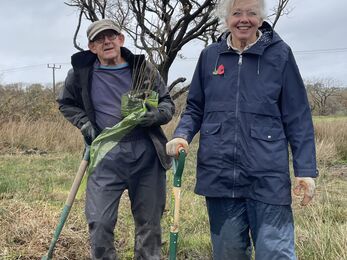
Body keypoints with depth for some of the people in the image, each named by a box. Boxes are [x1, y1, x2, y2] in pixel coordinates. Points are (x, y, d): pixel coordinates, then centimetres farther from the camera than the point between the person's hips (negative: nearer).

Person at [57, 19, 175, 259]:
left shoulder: (144, 68, 3)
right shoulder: (81, 73, 3)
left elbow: (168, 104, 9)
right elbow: (66, 104, 20)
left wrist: (155, 115, -14)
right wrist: (83, 123, 2)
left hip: (146, 155, 1)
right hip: (106, 157, 0)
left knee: (149, 222, 10)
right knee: (99, 223, -4)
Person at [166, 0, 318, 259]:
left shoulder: (279, 54, -1)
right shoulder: (210, 56, 7)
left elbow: (297, 117, 1)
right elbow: (195, 108, 14)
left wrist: (305, 169, -4)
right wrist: (182, 135, -6)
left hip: (268, 176, -3)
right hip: (219, 174, 3)